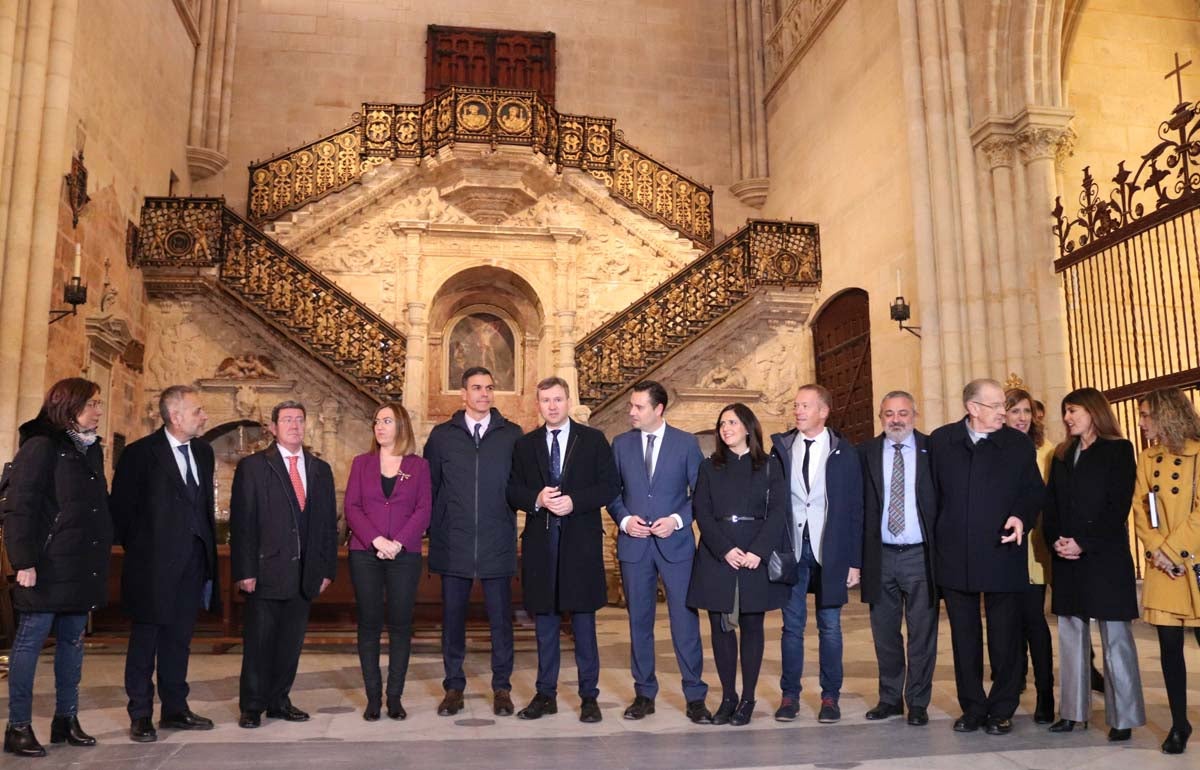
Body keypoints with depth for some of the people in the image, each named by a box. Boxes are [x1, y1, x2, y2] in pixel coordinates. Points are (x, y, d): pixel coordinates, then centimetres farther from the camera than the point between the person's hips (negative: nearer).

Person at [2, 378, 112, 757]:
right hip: (49, 565, -7)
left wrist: (104, 548, 11)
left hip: (83, 565, 7)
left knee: (72, 641, 12)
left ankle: (66, 718, 21)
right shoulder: (41, 446, -9)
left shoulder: (91, 448, 12)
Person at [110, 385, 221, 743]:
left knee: (179, 639, 13)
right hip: (153, 565, -5)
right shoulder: (140, 453, -9)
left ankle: (175, 709, 23)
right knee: (145, 640, 5)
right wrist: (138, 548, 0)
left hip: (192, 563, 6)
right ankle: (140, 716, 14)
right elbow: (120, 508, -5)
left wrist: (208, 548, 11)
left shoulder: (203, 451, 9)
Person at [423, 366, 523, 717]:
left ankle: (502, 688, 19)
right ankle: (453, 687, 22)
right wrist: (435, 529, 5)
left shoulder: (512, 434, 3)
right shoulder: (442, 435, 6)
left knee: (501, 618, 6)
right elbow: (429, 487, 9)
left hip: (498, 544, -1)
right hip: (453, 544, 1)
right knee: (453, 616, 9)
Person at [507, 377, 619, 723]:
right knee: (545, 622, 9)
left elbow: (609, 486, -2)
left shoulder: (593, 440, 4)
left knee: (583, 622, 3)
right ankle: (546, 694, 19)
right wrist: (537, 499, -13)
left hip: (581, 541, -2)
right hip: (540, 541, 2)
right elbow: (513, 491, 7)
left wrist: (574, 501, -15)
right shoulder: (525, 444, 11)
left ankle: (589, 696, 12)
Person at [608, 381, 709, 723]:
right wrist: (624, 520, -7)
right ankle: (644, 694, 20)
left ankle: (695, 697, 10)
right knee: (639, 621, 8)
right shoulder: (620, 444, 7)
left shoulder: (686, 443, 1)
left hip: (675, 542, -2)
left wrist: (678, 520, -12)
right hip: (634, 544, 2)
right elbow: (611, 492, 10)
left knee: (685, 620, -1)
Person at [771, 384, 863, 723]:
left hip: (829, 549, -1)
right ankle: (790, 695, 16)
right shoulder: (781, 448, 4)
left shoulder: (844, 451, 0)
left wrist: (854, 560, -3)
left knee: (830, 625, 6)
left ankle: (830, 696, 17)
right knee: (792, 624, 7)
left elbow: (855, 508, 0)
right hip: (791, 547, 1)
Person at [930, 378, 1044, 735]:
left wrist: (1022, 517, -14)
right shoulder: (941, 440, 4)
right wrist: (937, 541, 2)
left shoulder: (1019, 444, 2)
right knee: (964, 636, 9)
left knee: (1005, 636, 6)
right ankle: (972, 708, 21)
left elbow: (1035, 490, 6)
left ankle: (1002, 710, 20)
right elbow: (932, 492, 5)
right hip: (955, 556, 1)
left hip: (1002, 555, -1)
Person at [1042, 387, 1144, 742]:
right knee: (1071, 635, 8)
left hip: (1105, 556, -5)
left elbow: (1118, 506, -9)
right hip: (1066, 558, 5)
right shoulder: (1062, 455, 15)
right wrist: (1055, 540, -8)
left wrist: (1083, 543, -16)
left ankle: (1123, 717, 7)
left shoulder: (1118, 450, 0)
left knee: (1115, 637, 0)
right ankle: (1073, 711, 15)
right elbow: (1050, 503, 9)